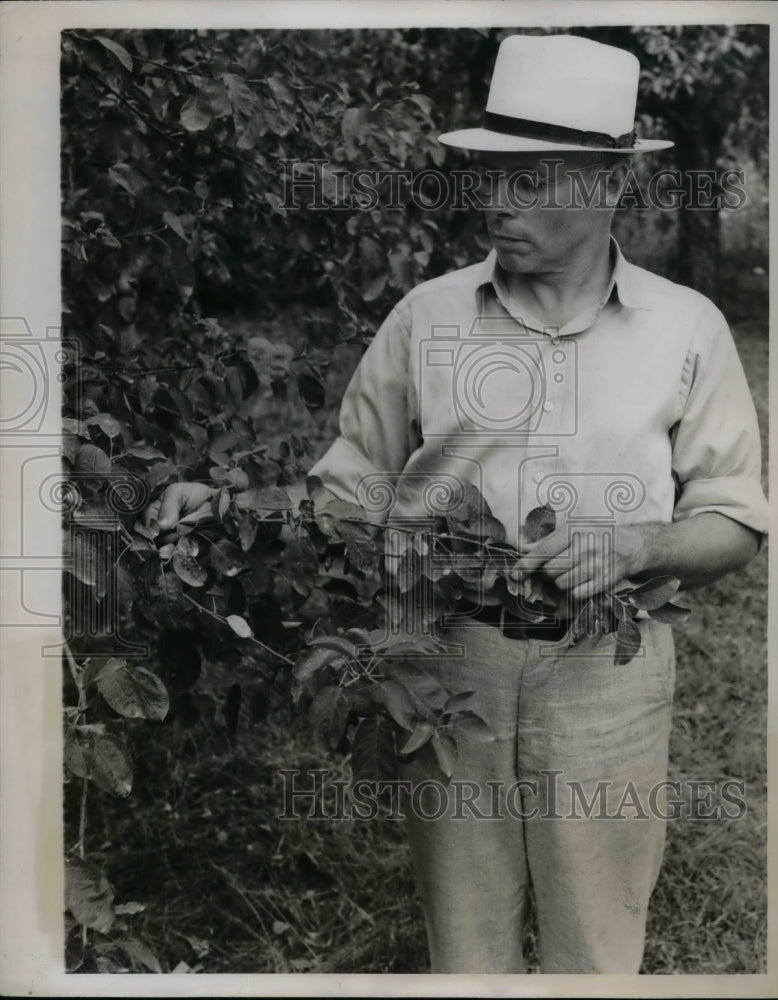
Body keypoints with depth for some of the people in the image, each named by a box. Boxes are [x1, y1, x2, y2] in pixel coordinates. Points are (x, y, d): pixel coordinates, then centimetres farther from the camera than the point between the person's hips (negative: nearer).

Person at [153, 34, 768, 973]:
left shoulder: (686, 327, 2)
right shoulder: (427, 315, 3)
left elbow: (733, 523, 3)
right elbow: (352, 487, 7)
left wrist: (632, 546, -15)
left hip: (603, 666, 0)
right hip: (451, 658, 1)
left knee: (595, 948, 10)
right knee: (463, 941, 12)